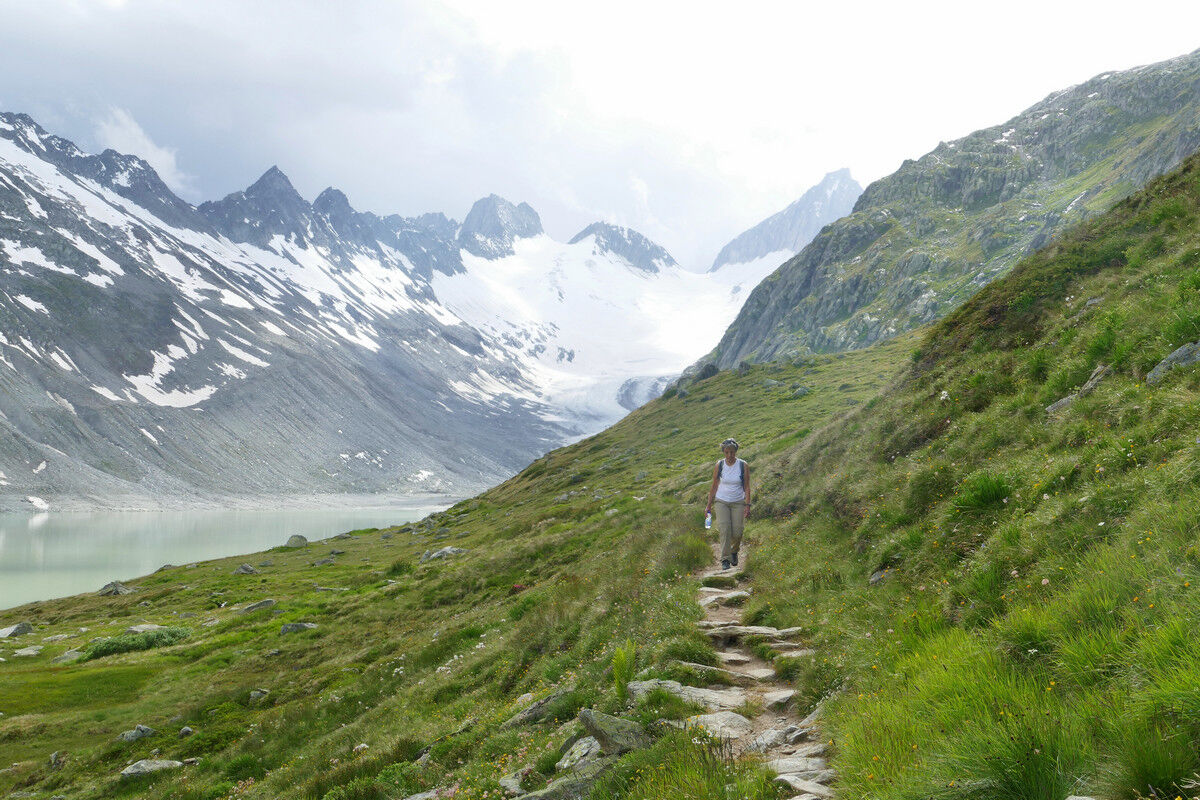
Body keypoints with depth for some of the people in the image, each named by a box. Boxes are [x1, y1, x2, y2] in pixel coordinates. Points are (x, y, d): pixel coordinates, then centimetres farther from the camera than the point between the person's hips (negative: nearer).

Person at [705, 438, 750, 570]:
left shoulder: (743, 466, -6)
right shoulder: (719, 466, -3)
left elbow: (747, 487, -3)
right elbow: (714, 486, 4)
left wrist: (747, 505, -10)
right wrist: (709, 506, 5)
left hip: (738, 503, 0)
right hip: (722, 502, 0)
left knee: (737, 533, -3)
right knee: (725, 530, -15)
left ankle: (734, 551, 29)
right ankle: (725, 560, -9)